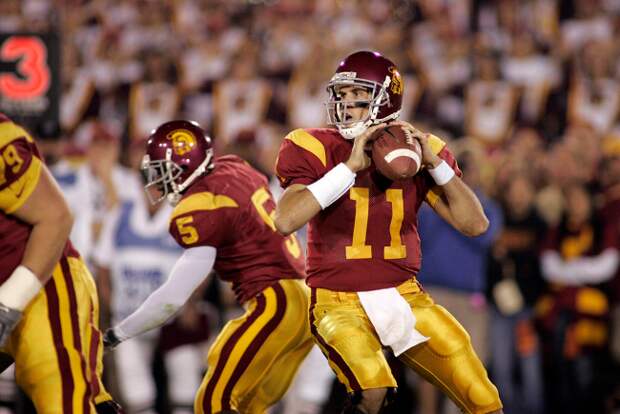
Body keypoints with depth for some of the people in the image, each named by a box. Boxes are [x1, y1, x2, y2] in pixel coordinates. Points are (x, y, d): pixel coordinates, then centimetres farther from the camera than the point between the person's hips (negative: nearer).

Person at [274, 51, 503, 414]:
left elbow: (475, 224, -2)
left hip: (403, 296, 4)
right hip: (340, 301, -4)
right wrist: (350, 166, -24)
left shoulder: (415, 149, 2)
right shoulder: (316, 149, -7)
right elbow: (287, 220, -23)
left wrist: (434, 163, -13)